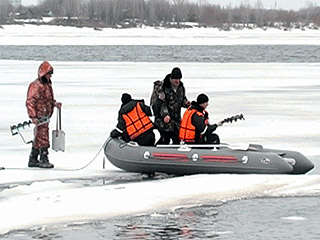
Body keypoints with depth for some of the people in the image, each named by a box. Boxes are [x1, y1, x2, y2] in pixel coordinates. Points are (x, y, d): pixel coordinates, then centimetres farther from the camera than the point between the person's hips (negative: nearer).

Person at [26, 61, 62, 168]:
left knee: (38, 139, 14)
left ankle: (32, 160, 21)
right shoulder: (36, 86, -16)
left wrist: (54, 103, 7)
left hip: (45, 117, 10)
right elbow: (30, 102, -19)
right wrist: (33, 117, -24)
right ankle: (43, 160, -3)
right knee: (43, 139, -8)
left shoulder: (47, 84, 15)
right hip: (39, 117, -10)